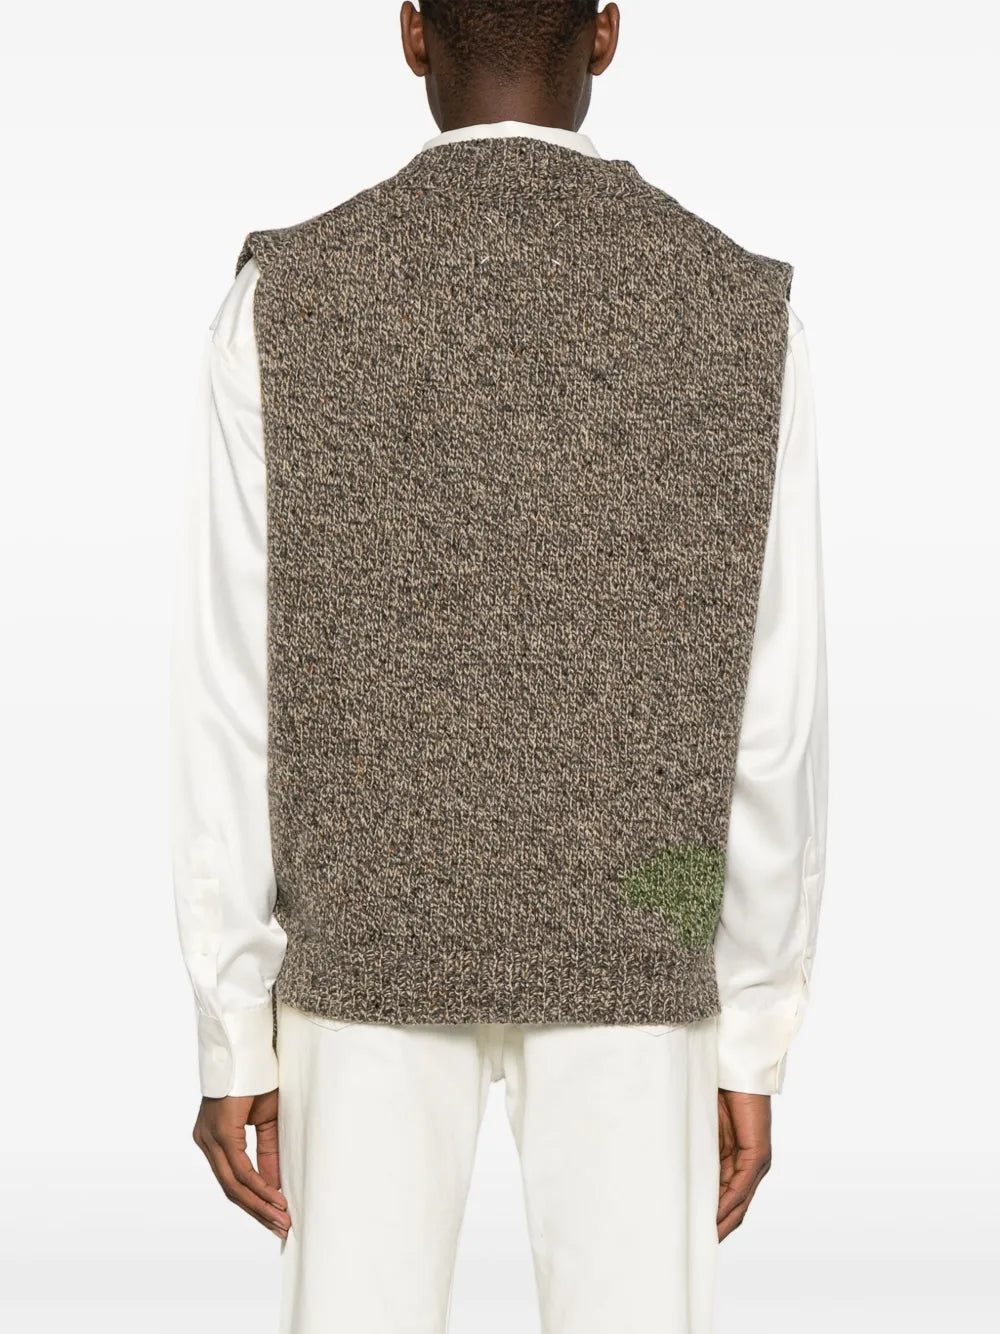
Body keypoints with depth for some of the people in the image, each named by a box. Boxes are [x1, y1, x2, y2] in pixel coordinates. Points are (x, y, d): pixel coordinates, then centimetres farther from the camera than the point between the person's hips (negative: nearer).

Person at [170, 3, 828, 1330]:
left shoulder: (283, 300, -8)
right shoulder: (745, 307, -5)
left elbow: (230, 700, -7)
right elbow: (772, 714, -5)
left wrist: (230, 1033, 1)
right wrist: (755, 1041, 4)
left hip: (372, 930, 0)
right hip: (629, 949, 1)